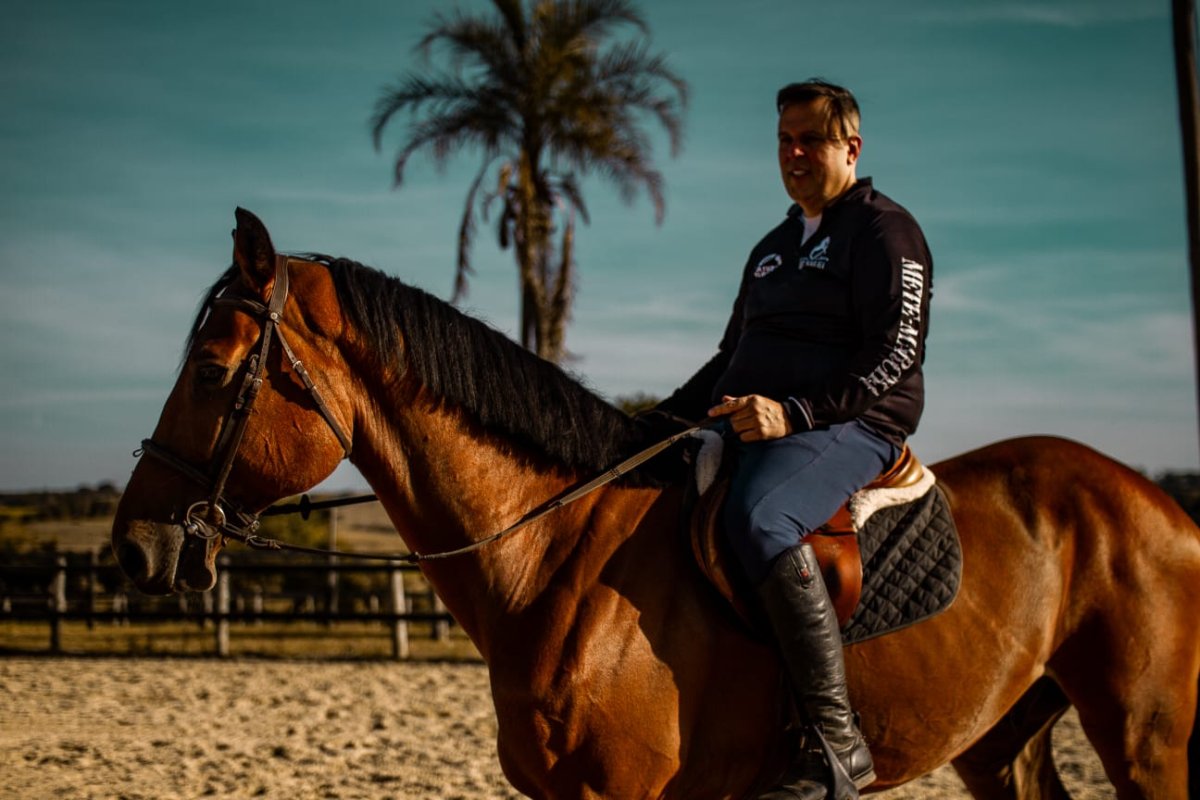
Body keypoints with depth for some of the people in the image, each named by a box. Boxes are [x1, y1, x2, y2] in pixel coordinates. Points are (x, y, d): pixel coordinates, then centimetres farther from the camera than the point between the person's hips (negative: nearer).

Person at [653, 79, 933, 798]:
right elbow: (734, 355, 32)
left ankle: (838, 741, -36)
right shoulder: (775, 247, 26)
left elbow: (898, 354, -13)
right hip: (749, 427, 9)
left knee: (759, 519, -38)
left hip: (854, 426, -9)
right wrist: (663, 419, 17)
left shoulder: (885, 231, -1)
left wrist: (795, 412, -24)